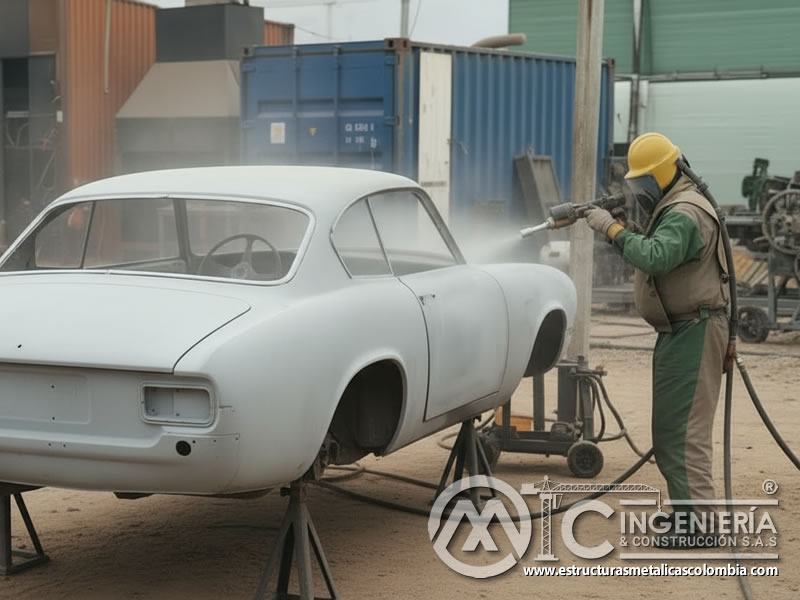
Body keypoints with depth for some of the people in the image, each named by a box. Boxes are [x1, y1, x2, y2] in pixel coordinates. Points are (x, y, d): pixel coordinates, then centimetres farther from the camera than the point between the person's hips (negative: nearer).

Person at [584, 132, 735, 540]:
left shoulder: (684, 214, -17)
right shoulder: (672, 208, 19)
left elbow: (654, 258, -34)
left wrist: (612, 228, -26)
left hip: (693, 331, -11)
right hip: (681, 331, 11)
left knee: (682, 429, -13)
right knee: (670, 429, 14)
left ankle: (698, 519, -12)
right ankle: (687, 510, 21)